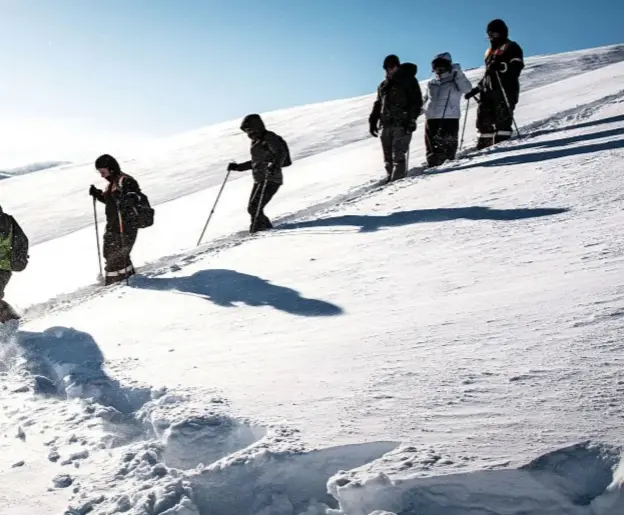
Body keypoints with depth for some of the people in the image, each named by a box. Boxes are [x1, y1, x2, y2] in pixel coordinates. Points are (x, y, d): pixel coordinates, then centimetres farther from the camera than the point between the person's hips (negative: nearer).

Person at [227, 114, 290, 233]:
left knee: (255, 208, -18)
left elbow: (281, 153, -20)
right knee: (252, 209, 8)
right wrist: (239, 167, 26)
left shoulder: (269, 138, -7)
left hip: (271, 180, -10)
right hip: (259, 181, 10)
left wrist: (274, 165, -39)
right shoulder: (256, 142, 19)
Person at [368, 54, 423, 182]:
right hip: (386, 125, 6)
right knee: (388, 157, 5)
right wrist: (373, 122, 15)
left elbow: (417, 101, -4)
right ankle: (390, 179, 11)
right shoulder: (384, 85, 20)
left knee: (398, 155, -14)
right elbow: (378, 104, 25)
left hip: (402, 124, -6)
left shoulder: (409, 80, 2)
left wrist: (411, 120, -15)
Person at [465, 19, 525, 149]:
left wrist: (500, 67, -26)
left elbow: (516, 68, -10)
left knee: (502, 119, -16)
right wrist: (477, 88, 25)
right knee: (483, 120, -1)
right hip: (489, 91, 8)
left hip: (505, 90, -8)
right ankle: (484, 147, -1)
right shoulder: (489, 51, 30)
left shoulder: (511, 48, 5)